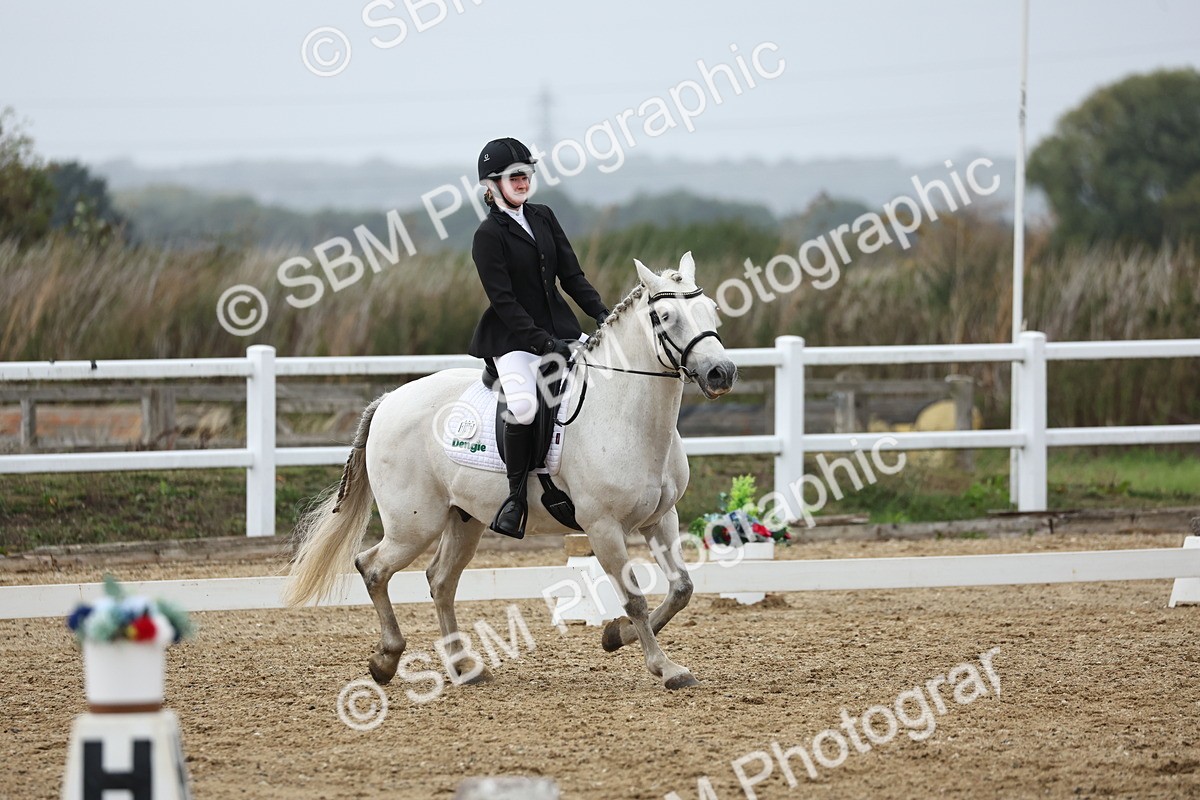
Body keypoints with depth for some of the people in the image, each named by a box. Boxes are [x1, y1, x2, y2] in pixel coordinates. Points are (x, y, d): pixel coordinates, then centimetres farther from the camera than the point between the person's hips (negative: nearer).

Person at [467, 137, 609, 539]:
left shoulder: (543, 218, 11)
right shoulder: (488, 235, -8)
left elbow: (571, 275, 12)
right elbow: (503, 300, -14)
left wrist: (601, 313, -4)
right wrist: (543, 342, -22)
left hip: (559, 327, 7)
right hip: (514, 338, -7)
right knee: (523, 404, -33)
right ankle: (516, 495, -21)